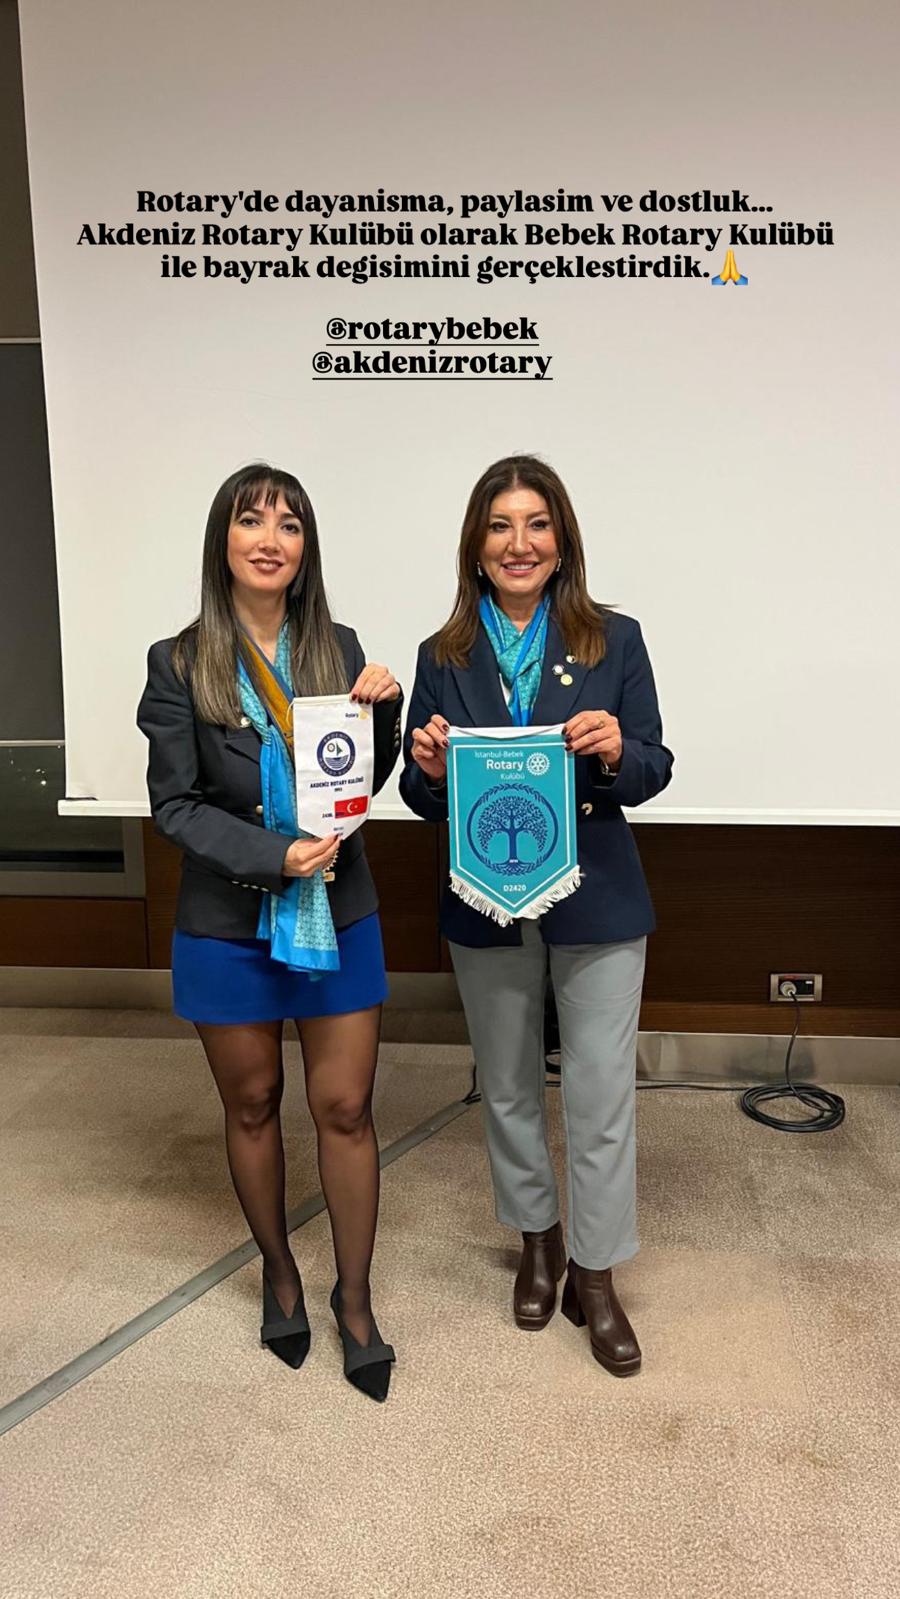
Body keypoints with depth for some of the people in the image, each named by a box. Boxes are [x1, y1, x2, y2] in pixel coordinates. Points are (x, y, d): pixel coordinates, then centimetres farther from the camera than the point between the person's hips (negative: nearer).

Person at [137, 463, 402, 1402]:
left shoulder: (337, 648, 0)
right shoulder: (180, 664, -6)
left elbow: (367, 784, 5)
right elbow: (174, 805, -6)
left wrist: (383, 712, -14)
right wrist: (274, 857, -18)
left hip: (338, 915, 1)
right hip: (229, 925, -1)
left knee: (344, 1107, 6)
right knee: (252, 1104, 15)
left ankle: (355, 1298, 27)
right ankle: (279, 1271, 39)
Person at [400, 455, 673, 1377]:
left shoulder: (613, 640, -3)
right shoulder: (444, 657, 1)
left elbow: (654, 772, -2)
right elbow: (423, 801, 3)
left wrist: (617, 753, -24)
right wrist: (430, 770, -19)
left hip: (596, 903, -1)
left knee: (601, 1097, 5)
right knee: (506, 1089, 16)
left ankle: (595, 1276, 27)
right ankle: (537, 1240, 40)